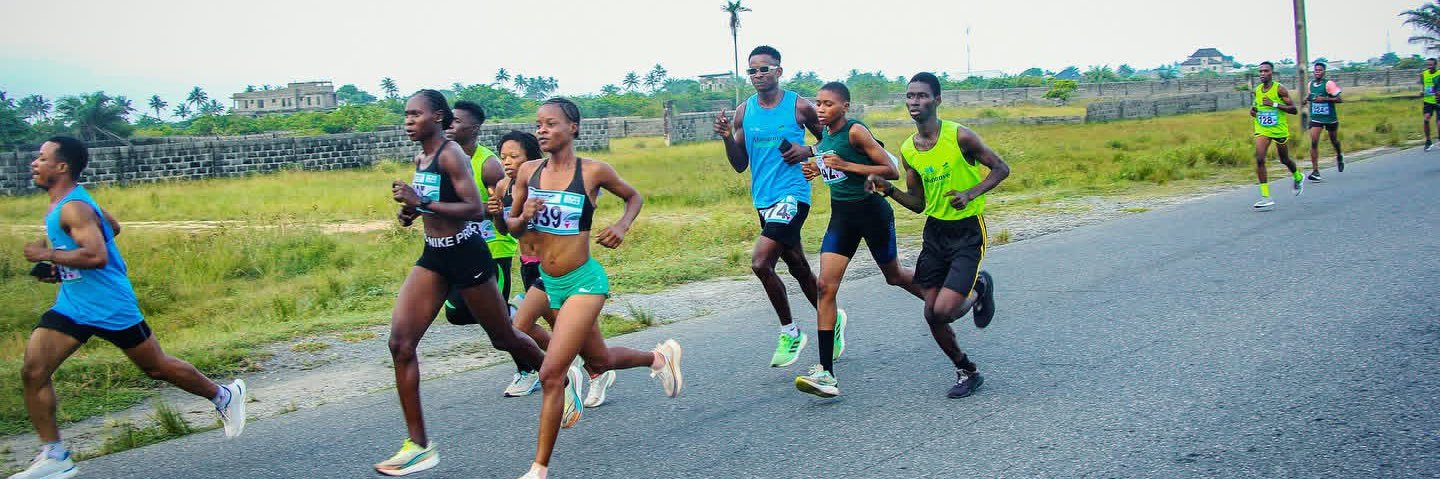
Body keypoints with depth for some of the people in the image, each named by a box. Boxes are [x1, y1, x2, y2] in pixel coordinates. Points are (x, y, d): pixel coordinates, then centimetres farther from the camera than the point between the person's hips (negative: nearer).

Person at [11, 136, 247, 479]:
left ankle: (224, 396, 27)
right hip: (71, 306, 9)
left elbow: (96, 256, -33)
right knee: (32, 372, -3)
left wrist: (47, 255, -23)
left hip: (110, 308, -9)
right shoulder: (67, 202, 9)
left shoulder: (72, 208, -21)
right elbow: (112, 226, 24)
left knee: (157, 367, 6)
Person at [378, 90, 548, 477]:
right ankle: (419, 446, -2)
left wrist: (422, 203, -25)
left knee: (503, 337, 9)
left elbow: (475, 209, -22)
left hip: (466, 254, -8)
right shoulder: (421, 158, 11)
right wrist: (411, 211, 5)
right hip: (433, 256, 8)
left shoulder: (451, 154, -14)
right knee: (400, 342, -6)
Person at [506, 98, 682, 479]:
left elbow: (634, 197, 8)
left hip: (582, 283, -6)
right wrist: (523, 217, -14)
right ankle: (658, 357, 50)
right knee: (600, 361, 19)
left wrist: (622, 226, -10)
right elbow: (513, 228, 8)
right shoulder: (528, 172, 0)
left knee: (550, 375, -12)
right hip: (545, 282, 6)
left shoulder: (593, 172, -10)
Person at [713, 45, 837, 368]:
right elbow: (740, 165, 9)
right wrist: (727, 138, -8)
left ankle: (789, 332, -2)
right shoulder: (744, 111, 7)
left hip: (792, 195, -6)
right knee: (798, 267, 17)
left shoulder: (800, 106, -5)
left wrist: (807, 152, -12)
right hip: (763, 198, 6)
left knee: (760, 262, -19)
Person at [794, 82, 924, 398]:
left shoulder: (856, 131, -16)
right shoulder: (824, 135, 5)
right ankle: (826, 374, -11)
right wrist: (817, 170, 3)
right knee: (826, 286, -8)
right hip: (841, 215, 6)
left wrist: (846, 165, -25)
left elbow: (892, 171, -18)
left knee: (894, 277, 14)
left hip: (871, 210, -6)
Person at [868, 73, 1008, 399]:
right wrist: (888, 191, -9)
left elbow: (1001, 169, -6)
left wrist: (971, 193, -21)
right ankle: (967, 373, 27)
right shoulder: (908, 150, 2)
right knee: (932, 315, 5)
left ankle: (979, 289, 18)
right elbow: (918, 204, 8)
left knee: (944, 311, -16)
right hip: (935, 230, 6)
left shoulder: (959, 137, -14)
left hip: (968, 231, -6)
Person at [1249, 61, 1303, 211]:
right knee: (1259, 159, -15)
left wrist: (1274, 104, -24)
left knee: (1284, 160, 13)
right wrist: (1253, 110, 0)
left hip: (1279, 130, -3)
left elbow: (1293, 110, -14)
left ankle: (1298, 177, 48)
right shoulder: (1257, 90, 4)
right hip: (1262, 130, 3)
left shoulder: (1280, 89, -12)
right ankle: (1266, 197, -14)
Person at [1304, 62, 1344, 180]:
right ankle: (1315, 171, -11)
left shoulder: (1329, 84, -13)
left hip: (1330, 117, -3)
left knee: (1333, 140, 16)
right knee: (1314, 142, -11)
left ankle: (1339, 156, 51)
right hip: (1315, 118, 3)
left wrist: (1324, 99, -25)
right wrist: (1308, 98, 3)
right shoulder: (1311, 84, 4)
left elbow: (1339, 99, -14)